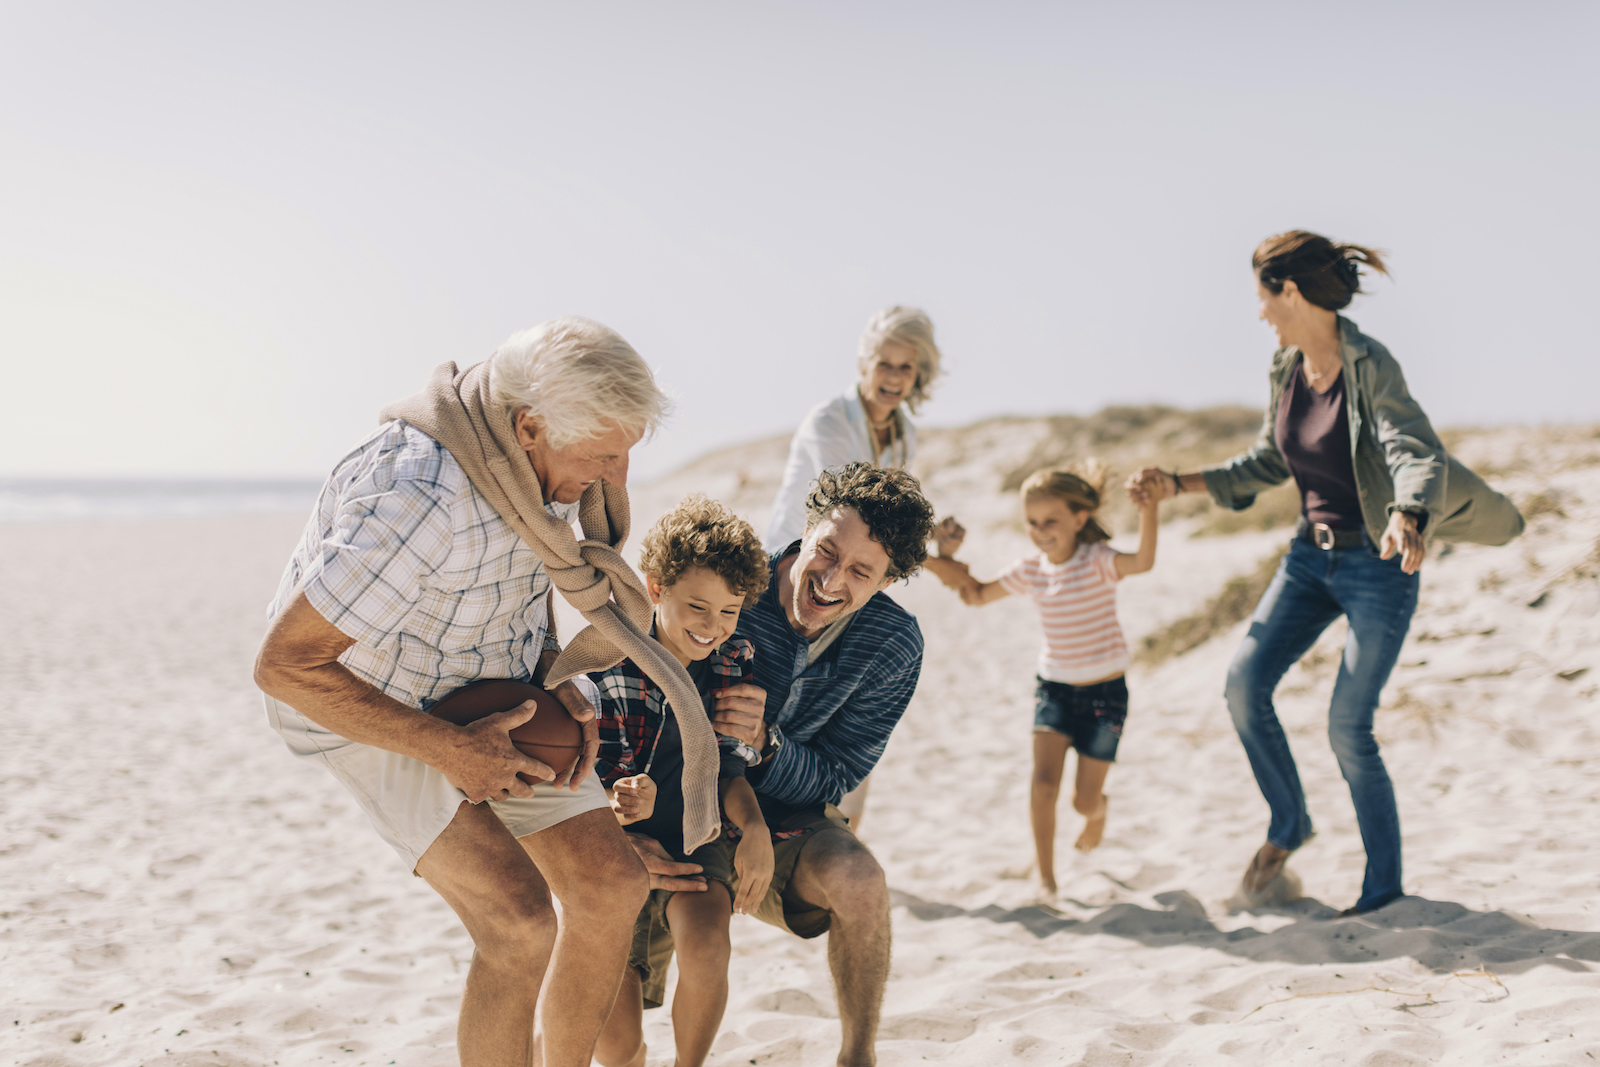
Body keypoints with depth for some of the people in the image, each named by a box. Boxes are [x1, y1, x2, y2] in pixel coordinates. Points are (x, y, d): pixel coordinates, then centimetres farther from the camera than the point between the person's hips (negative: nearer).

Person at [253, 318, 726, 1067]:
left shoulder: (540, 451, -12)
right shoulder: (422, 501, -38)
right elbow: (283, 664, -32)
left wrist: (557, 681, -7)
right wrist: (446, 751, -28)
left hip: (492, 683, 8)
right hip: (370, 711, -7)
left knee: (612, 887, 0)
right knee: (520, 923, -23)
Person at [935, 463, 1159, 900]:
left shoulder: (1097, 560, -16)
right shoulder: (1030, 570, 0)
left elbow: (1143, 561, -37)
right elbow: (977, 595, 12)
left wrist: (1149, 512, -52)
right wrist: (949, 556, -1)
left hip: (1105, 691, -3)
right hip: (1054, 687, 3)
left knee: (1084, 800, 3)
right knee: (1043, 781, -16)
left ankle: (1098, 811, 42)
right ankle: (1045, 877, -1)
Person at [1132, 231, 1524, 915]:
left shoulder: (1370, 367, -19)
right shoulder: (1285, 369, 2)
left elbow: (1415, 453, -33)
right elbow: (1268, 463, 16)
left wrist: (1407, 518, -54)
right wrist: (1180, 484, 11)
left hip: (1379, 564, -6)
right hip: (1311, 554, 6)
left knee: (1348, 725, -7)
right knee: (1245, 683, -8)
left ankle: (1385, 887, 11)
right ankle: (1287, 827, 15)